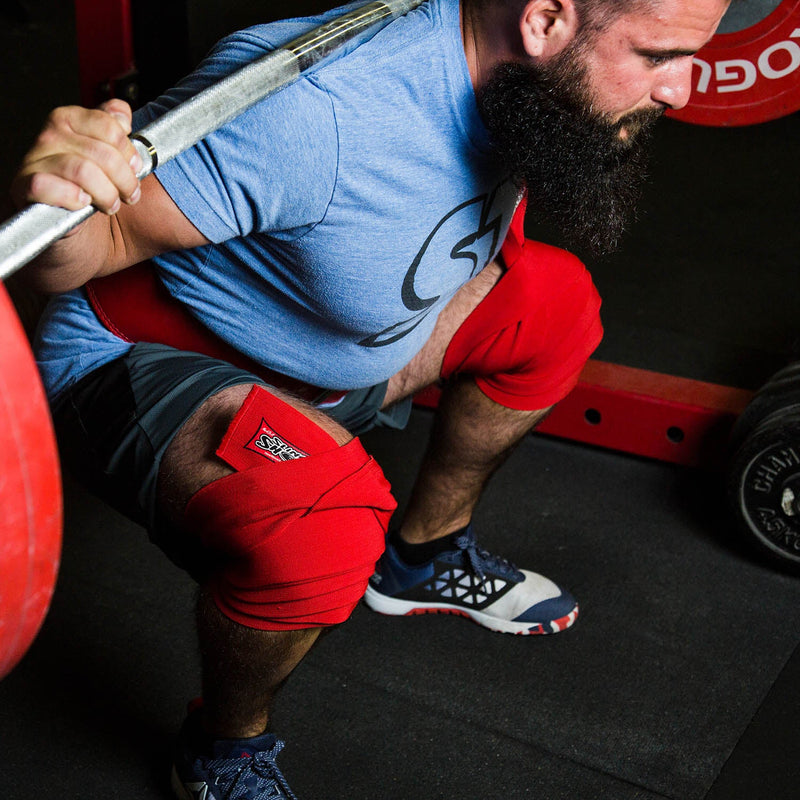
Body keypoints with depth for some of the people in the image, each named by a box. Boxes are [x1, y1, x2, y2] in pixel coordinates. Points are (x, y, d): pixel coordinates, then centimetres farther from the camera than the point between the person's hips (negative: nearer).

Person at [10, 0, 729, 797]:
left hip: (319, 347, 8)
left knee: (555, 305, 4)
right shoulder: (308, 110, -38)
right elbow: (92, 244, -31)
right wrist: (50, 199, -48)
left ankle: (422, 556, 23)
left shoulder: (508, 66, -10)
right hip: (148, 361, -7)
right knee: (318, 526, -36)